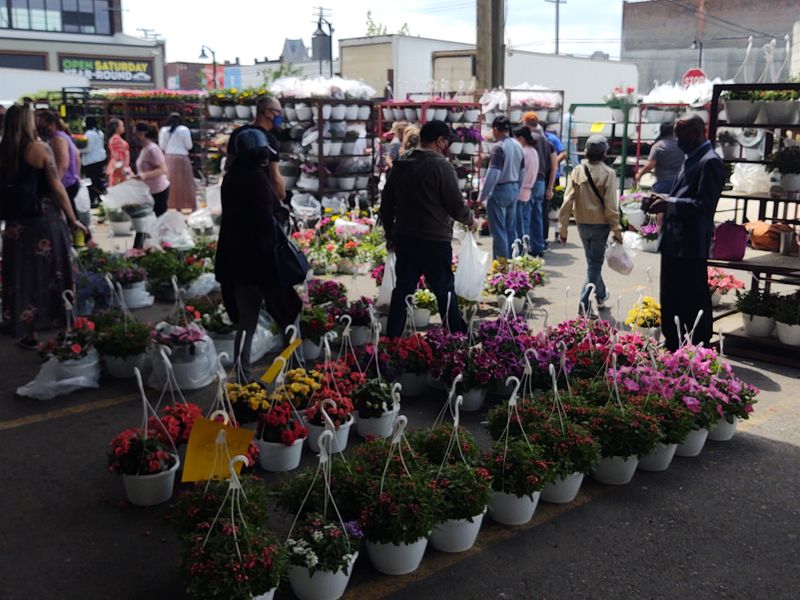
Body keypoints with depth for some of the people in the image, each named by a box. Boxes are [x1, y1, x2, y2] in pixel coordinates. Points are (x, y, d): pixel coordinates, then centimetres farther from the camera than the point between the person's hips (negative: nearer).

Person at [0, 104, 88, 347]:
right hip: (45, 219, -4)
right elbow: (57, 188, -11)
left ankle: (27, 331, 20)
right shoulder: (40, 148, -10)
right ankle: (58, 324, 19)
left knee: (23, 275, 12)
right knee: (50, 273, 9)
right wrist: (73, 219, -3)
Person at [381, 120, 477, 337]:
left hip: (404, 239, 6)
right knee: (445, 291, 5)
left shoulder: (399, 165, 8)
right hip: (435, 241, -6)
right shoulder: (441, 165, -12)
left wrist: (390, 234, 22)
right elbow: (456, 205, -10)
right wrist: (470, 221, 10)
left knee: (402, 290, 10)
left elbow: (386, 204, 13)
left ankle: (392, 339, 12)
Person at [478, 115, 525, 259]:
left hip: (499, 190, -8)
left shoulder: (499, 147, -16)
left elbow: (492, 174, -20)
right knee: (511, 229, 13)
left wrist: (481, 196, -15)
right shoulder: (518, 146, 9)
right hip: (514, 189, 8)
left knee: (499, 231, -2)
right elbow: (522, 172, 14)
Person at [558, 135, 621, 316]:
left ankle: (601, 295, 39)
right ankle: (585, 301, -6)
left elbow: (568, 201, -6)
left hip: (582, 223, 4)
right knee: (595, 263, 5)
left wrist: (563, 227, 0)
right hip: (600, 224, -4)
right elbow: (610, 205, -14)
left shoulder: (577, 171, -4)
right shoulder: (608, 173, -13)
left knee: (593, 260, 21)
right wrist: (616, 229, -5)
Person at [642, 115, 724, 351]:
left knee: (695, 304, 0)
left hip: (691, 245, -10)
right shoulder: (691, 159, 15)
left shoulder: (710, 162, -14)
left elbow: (704, 204, -21)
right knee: (670, 301, 17)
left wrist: (669, 204, -21)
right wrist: (663, 200, 5)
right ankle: (672, 349, 30)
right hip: (673, 243, 10)